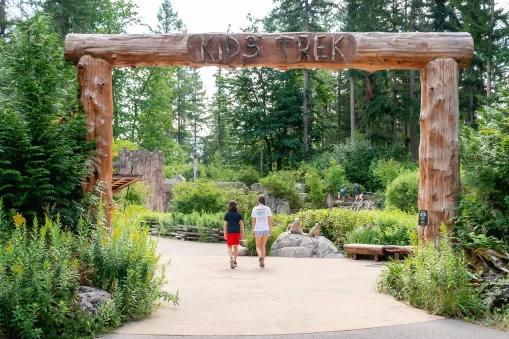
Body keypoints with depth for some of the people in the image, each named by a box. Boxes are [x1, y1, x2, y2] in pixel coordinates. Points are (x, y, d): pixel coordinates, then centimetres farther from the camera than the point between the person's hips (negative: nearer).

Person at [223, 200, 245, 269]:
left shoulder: (227, 214, -1)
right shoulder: (239, 214, 4)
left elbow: (225, 224, -4)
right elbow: (241, 223, -1)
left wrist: (225, 234, 1)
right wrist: (242, 233, 2)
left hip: (230, 232, -2)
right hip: (237, 232, 2)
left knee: (229, 247, 4)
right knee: (236, 247, 14)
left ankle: (231, 258, -23)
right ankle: (235, 261, 17)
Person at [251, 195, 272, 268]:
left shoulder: (255, 209, -3)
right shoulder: (267, 209, -1)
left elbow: (253, 221, -3)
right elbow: (270, 220, -2)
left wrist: (253, 231, 3)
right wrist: (270, 230, 7)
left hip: (258, 230, -1)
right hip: (266, 229, 1)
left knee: (258, 246, 12)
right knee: (263, 246, 15)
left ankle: (260, 256, -20)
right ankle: (263, 262, 10)